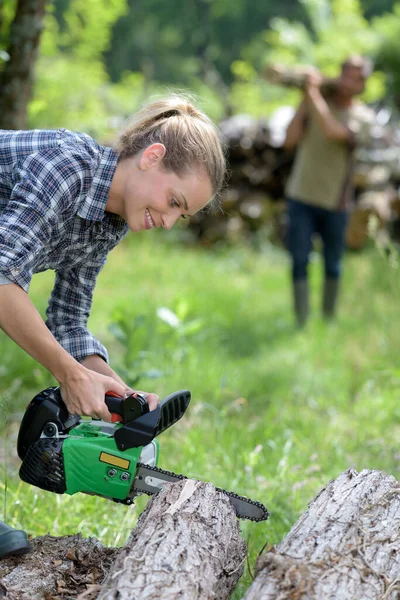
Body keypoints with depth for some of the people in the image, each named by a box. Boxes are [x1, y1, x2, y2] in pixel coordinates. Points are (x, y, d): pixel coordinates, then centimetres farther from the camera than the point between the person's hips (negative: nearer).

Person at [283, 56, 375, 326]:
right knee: (299, 261, -5)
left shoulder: (363, 116, -6)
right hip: (301, 195, 1)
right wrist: (304, 101, -10)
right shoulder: (315, 103, 1)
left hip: (335, 201, -1)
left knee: (332, 265, 10)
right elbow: (290, 140, -7)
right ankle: (301, 323, 1)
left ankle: (329, 321, 27)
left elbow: (333, 132, -25)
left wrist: (314, 94, -21)